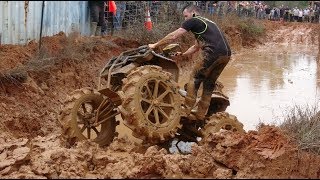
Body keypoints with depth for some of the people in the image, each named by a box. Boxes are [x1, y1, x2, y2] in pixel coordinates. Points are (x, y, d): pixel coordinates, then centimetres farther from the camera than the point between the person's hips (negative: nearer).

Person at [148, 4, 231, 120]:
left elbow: (173, 36, 5)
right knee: (209, 82, 16)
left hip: (213, 54, -8)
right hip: (226, 55, 8)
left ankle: (187, 109, 3)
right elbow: (196, 47, 38)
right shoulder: (207, 23, 32)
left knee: (195, 78, 4)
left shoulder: (193, 21, 5)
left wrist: (155, 45, 12)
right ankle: (201, 113, 19)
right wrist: (183, 55, 30)